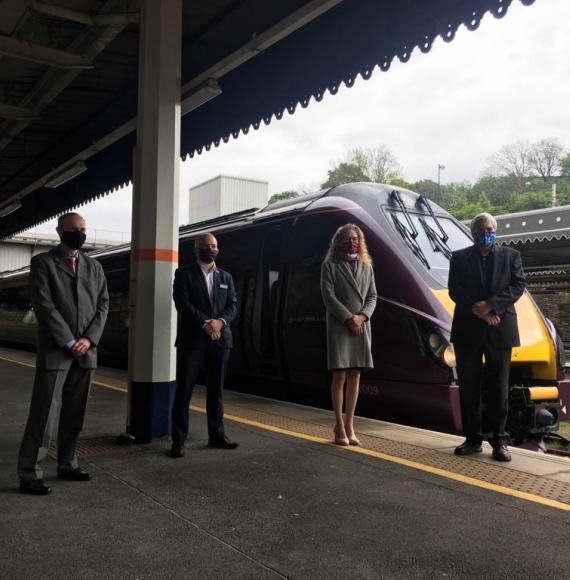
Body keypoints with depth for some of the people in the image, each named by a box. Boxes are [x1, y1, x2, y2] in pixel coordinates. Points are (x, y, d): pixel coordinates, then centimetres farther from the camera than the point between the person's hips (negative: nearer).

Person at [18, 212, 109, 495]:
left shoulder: (94, 267, 14)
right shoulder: (42, 262, 0)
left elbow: (102, 305, 9)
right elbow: (44, 305, -9)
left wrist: (89, 339, -6)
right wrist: (69, 342, -13)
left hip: (85, 351, 5)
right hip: (55, 350, -5)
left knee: (75, 413, 10)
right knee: (44, 413, -4)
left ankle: (67, 464, 21)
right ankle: (29, 474, 4)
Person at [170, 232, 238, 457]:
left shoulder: (226, 277, 17)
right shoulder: (184, 273, 4)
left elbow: (233, 305, 8)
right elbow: (182, 303, -8)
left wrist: (220, 322, -12)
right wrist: (205, 323, -16)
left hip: (220, 340, 4)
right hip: (191, 340, -4)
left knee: (216, 390, 10)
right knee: (184, 391, -2)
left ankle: (217, 435, 19)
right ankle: (178, 440, 3)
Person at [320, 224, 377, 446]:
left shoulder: (366, 267, 17)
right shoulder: (329, 266, 4)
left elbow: (372, 296, 11)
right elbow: (329, 297, -6)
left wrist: (362, 316, -7)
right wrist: (348, 318, -13)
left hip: (361, 327, 4)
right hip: (339, 327, -4)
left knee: (355, 376, 5)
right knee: (340, 376, -4)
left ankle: (349, 425, 11)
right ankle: (339, 427, 4)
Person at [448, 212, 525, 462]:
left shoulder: (511, 256, 10)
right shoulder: (459, 258, 9)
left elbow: (518, 286, -1)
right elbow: (454, 290, -1)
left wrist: (490, 305, -14)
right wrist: (479, 312, -12)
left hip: (499, 330, 0)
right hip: (467, 330, 1)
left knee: (499, 387, 2)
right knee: (469, 387, 4)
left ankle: (499, 440, 10)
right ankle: (473, 438, 13)